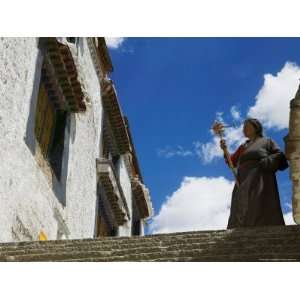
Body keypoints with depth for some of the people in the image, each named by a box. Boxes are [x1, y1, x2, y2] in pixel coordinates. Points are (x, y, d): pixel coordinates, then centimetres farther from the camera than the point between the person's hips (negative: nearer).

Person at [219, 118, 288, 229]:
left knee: (261, 213, -19)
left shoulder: (266, 141, 15)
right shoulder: (243, 147, 28)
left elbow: (279, 156, 2)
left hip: (260, 182, -5)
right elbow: (232, 162, 18)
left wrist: (266, 163, -14)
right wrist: (225, 149, 1)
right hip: (244, 185, 5)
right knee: (242, 216, -10)